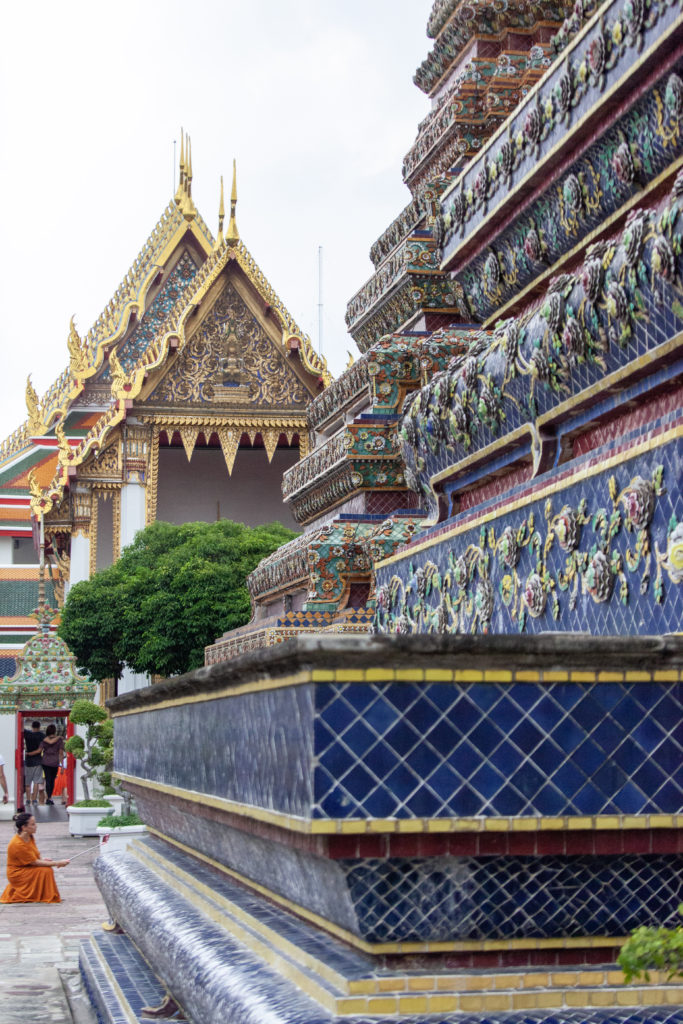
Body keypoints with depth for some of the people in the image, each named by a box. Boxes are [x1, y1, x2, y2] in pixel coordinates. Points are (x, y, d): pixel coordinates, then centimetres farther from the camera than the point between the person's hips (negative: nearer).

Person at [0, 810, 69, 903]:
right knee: (45, 871, -21)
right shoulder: (17, 844, -29)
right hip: (17, 874, -9)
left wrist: (41, 858, -11)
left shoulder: (30, 837, -2)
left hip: (25, 868, 9)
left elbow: (35, 853, 12)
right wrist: (57, 863, -23)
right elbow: (35, 862, -24)